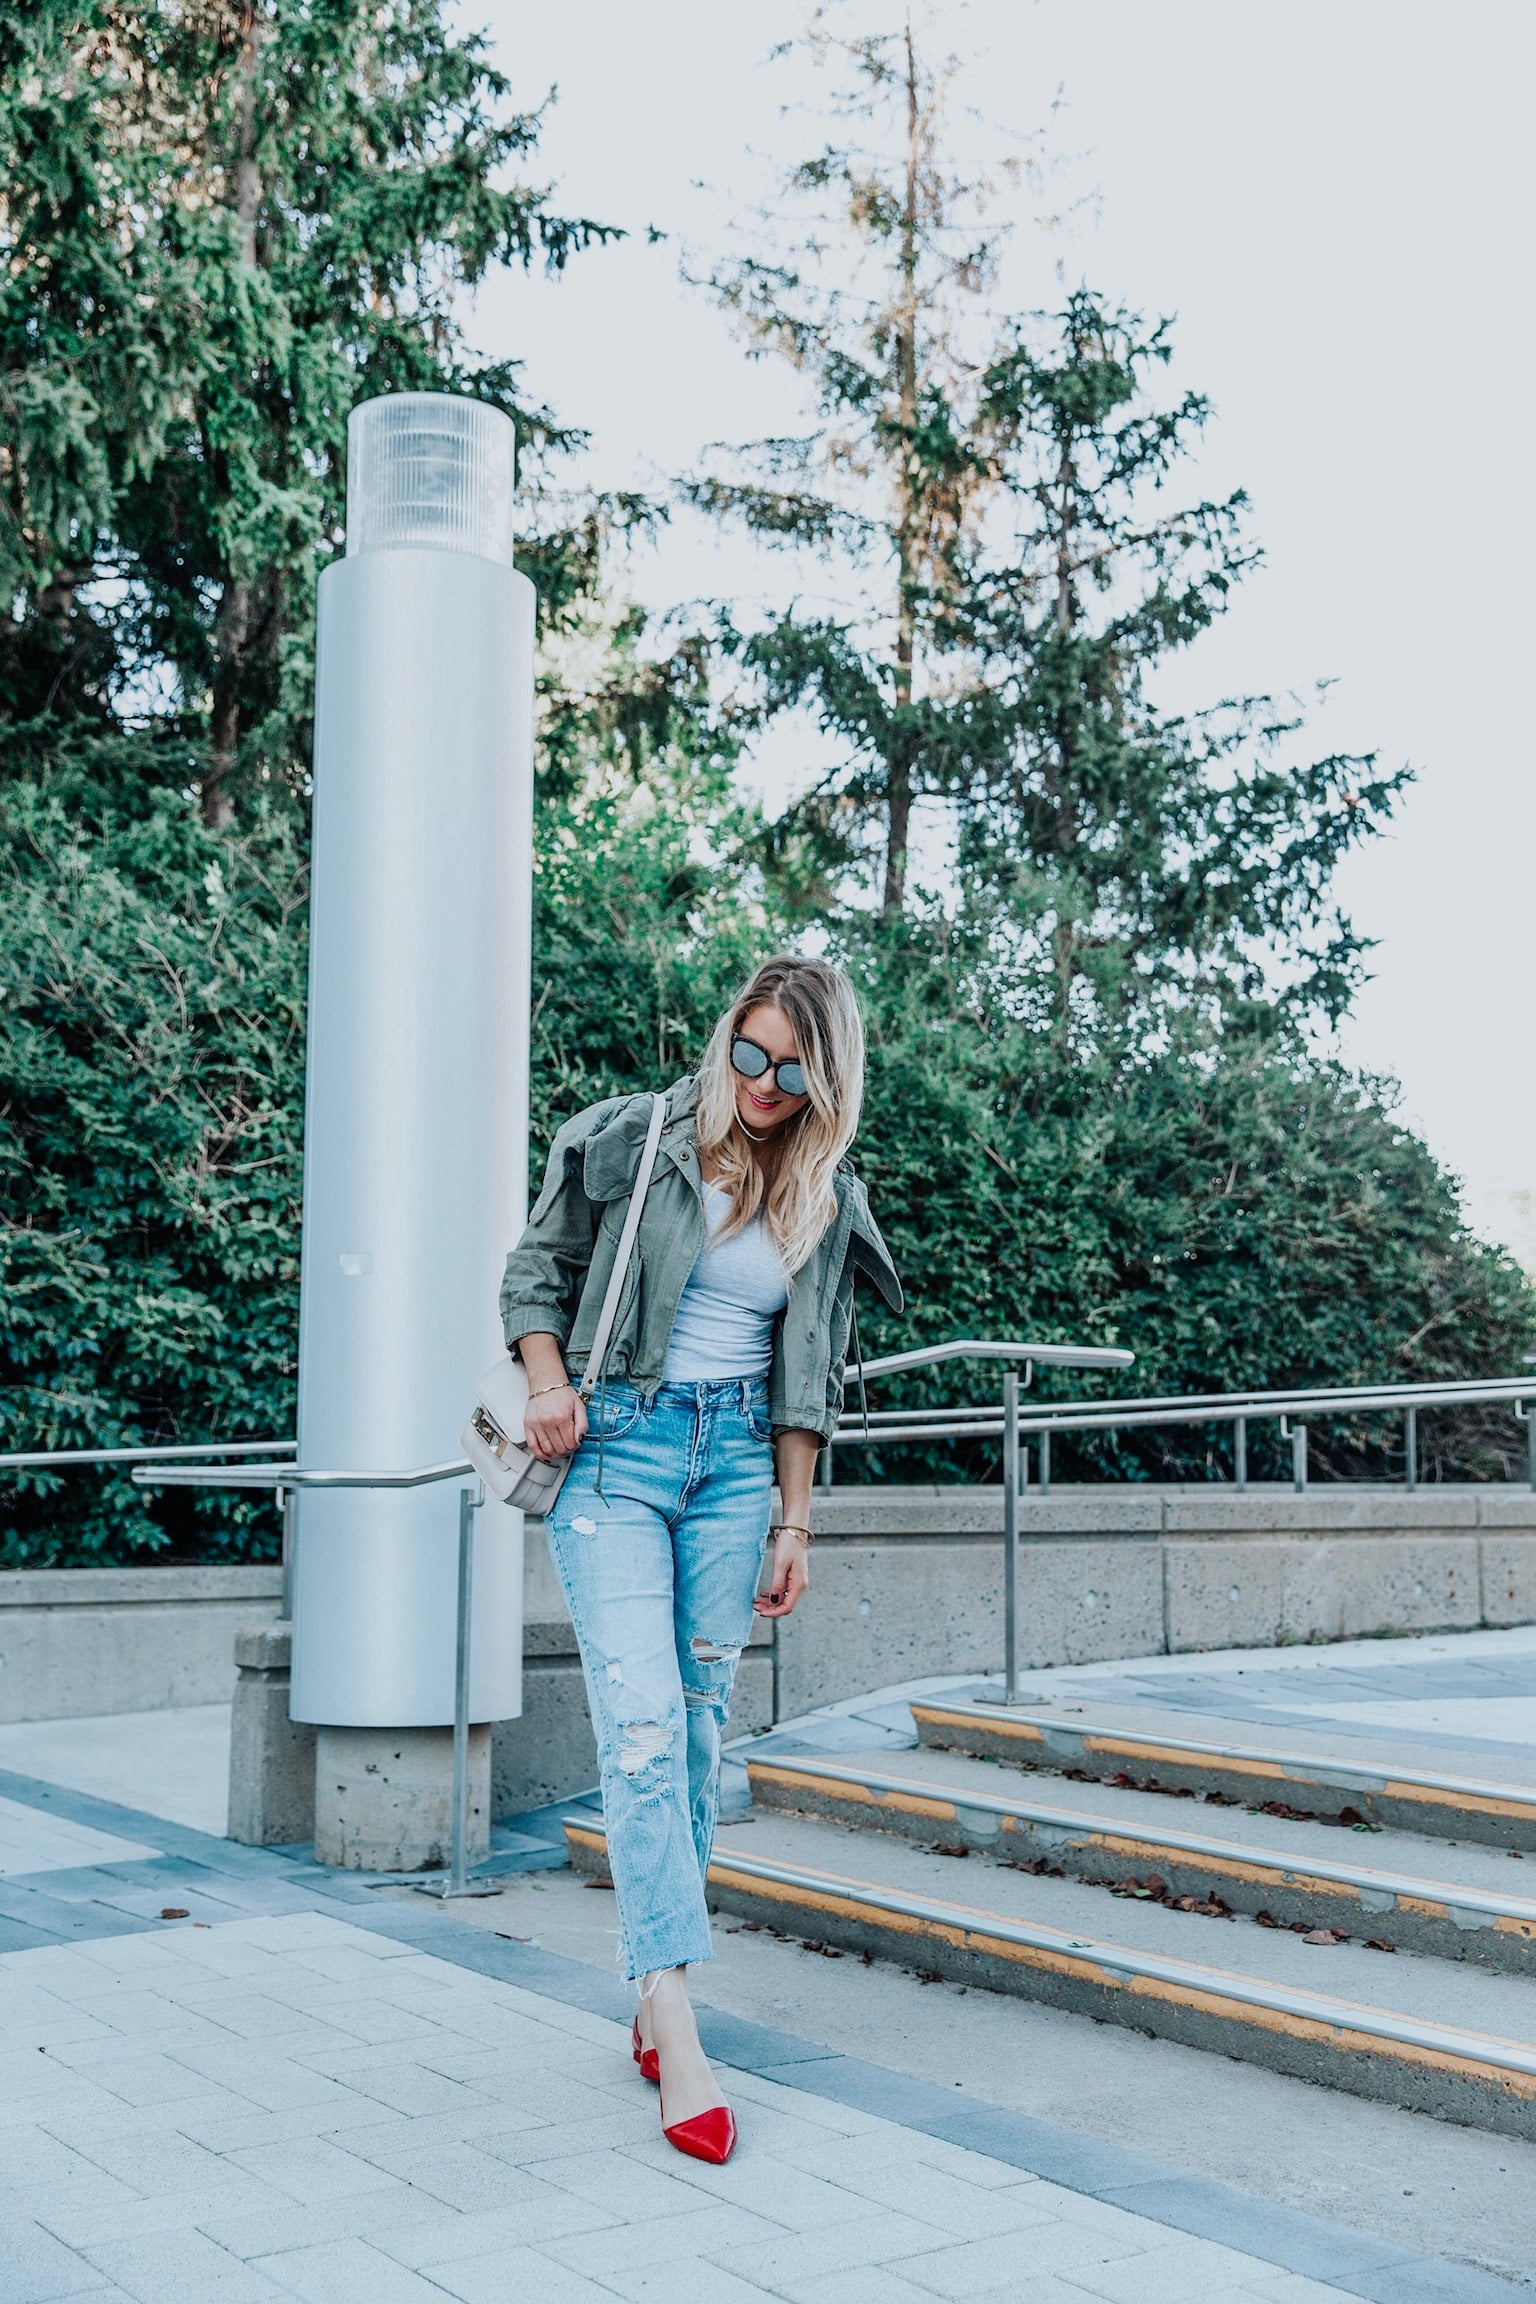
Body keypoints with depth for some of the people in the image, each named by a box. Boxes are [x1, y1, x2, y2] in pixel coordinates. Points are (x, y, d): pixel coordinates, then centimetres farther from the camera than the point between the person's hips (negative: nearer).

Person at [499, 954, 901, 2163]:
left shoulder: (828, 1202, 7)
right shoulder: (630, 1139, -3)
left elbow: (809, 1380, 13)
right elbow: (538, 1268, 6)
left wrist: (795, 1524, 10)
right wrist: (550, 1385, -10)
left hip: (737, 1460, 4)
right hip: (617, 1446, -4)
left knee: (701, 1726, 5)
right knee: (642, 1722, -14)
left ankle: (654, 1994, 16)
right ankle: (677, 2033, -15)